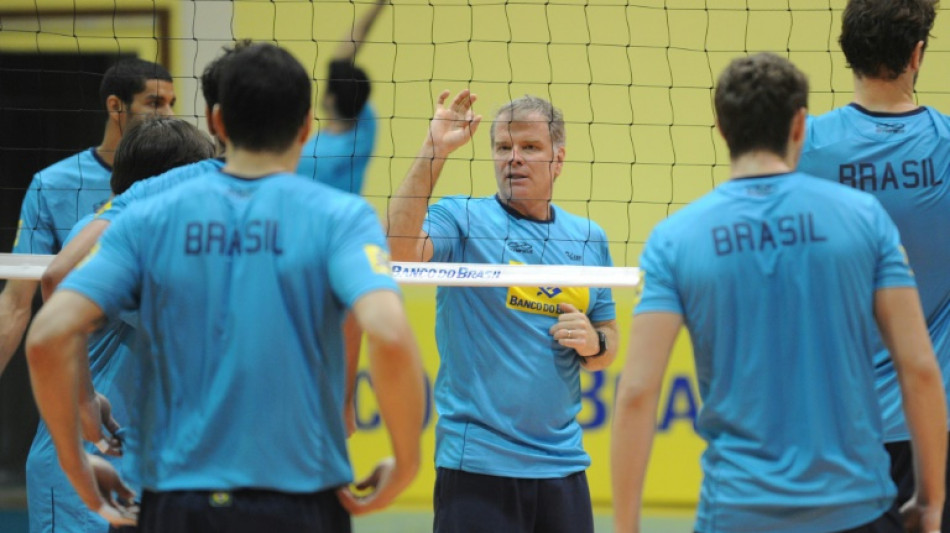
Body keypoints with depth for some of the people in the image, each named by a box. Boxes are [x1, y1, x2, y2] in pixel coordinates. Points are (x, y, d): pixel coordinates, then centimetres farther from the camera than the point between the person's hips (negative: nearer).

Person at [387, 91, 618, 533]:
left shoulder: (588, 238, 13)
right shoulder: (463, 219, -2)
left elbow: (607, 346, 21)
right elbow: (398, 251, -22)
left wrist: (594, 343, -3)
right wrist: (434, 151, -23)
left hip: (562, 464, 5)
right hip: (478, 462, -5)